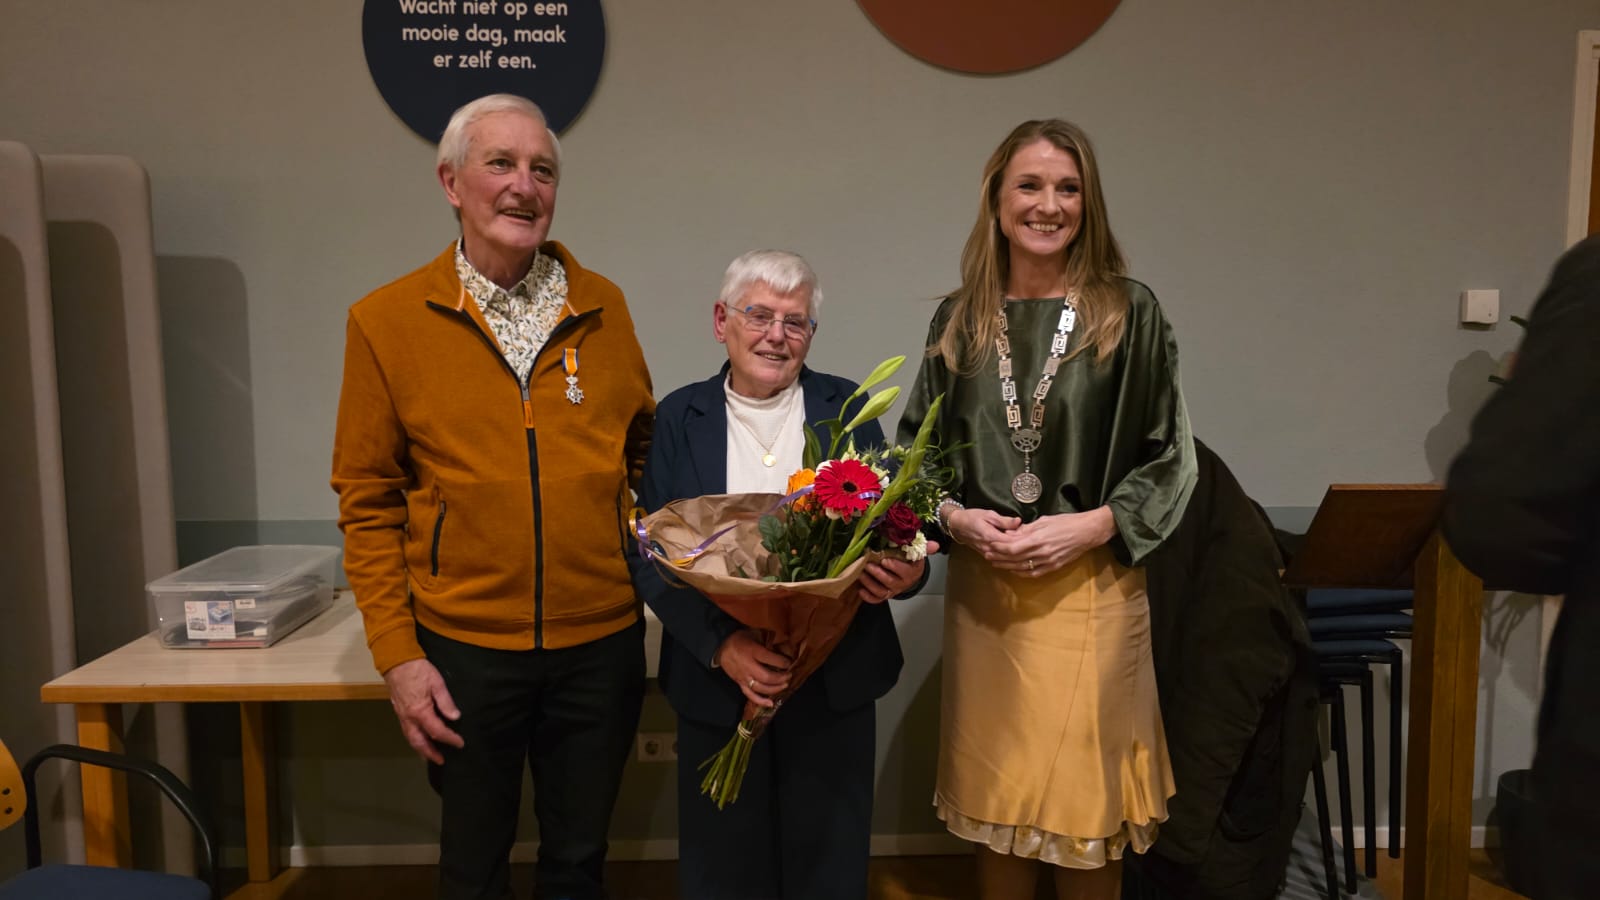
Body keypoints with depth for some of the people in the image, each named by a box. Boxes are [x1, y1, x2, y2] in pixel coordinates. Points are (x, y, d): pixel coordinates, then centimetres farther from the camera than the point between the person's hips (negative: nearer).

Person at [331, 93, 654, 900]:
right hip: (463, 647, -1)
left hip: (601, 642, 2)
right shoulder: (386, 320, -4)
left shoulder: (601, 306, 2)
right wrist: (396, 653, -6)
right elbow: (367, 500, -3)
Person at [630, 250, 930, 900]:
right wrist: (720, 642, -19)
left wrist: (904, 571, -20)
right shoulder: (680, 416, 1)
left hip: (833, 683, 1)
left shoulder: (847, 409, 3)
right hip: (716, 686, 0)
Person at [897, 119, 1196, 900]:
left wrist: (1089, 526, -14)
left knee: (1084, 802, 8)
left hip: (1091, 588, -2)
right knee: (994, 794, 13)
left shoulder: (1128, 313, -3)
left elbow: (1168, 458, -1)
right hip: (983, 588, 2)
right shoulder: (959, 321, 4)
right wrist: (957, 518, -8)